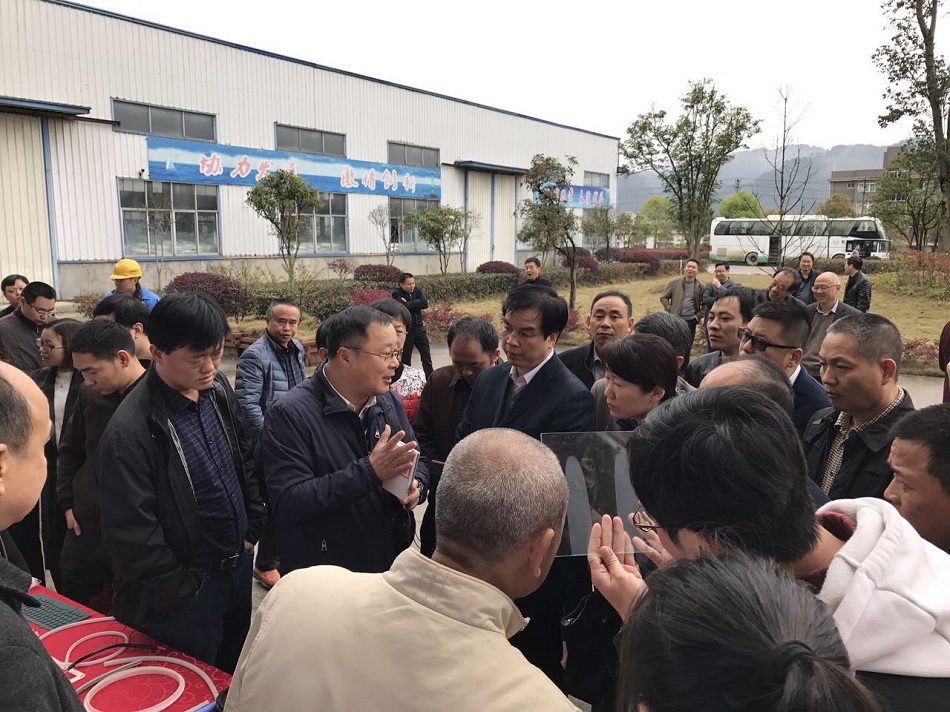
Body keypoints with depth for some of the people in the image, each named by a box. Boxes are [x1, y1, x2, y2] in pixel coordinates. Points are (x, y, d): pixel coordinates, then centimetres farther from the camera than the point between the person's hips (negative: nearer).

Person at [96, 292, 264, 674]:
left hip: (239, 567, 6)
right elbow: (132, 534, -21)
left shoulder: (218, 389, -3)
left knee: (236, 681, 24)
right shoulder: (129, 431, -25)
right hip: (185, 591, -6)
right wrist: (181, 592, -13)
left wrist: (252, 531, 7)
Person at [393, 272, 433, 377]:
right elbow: (405, 307, -25)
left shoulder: (418, 290, 2)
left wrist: (410, 304, -15)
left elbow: (425, 304, -12)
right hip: (406, 330, -4)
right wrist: (418, 302, -13)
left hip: (419, 327, 5)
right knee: (406, 357, 4)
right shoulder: (397, 294, -10)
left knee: (426, 356, 8)